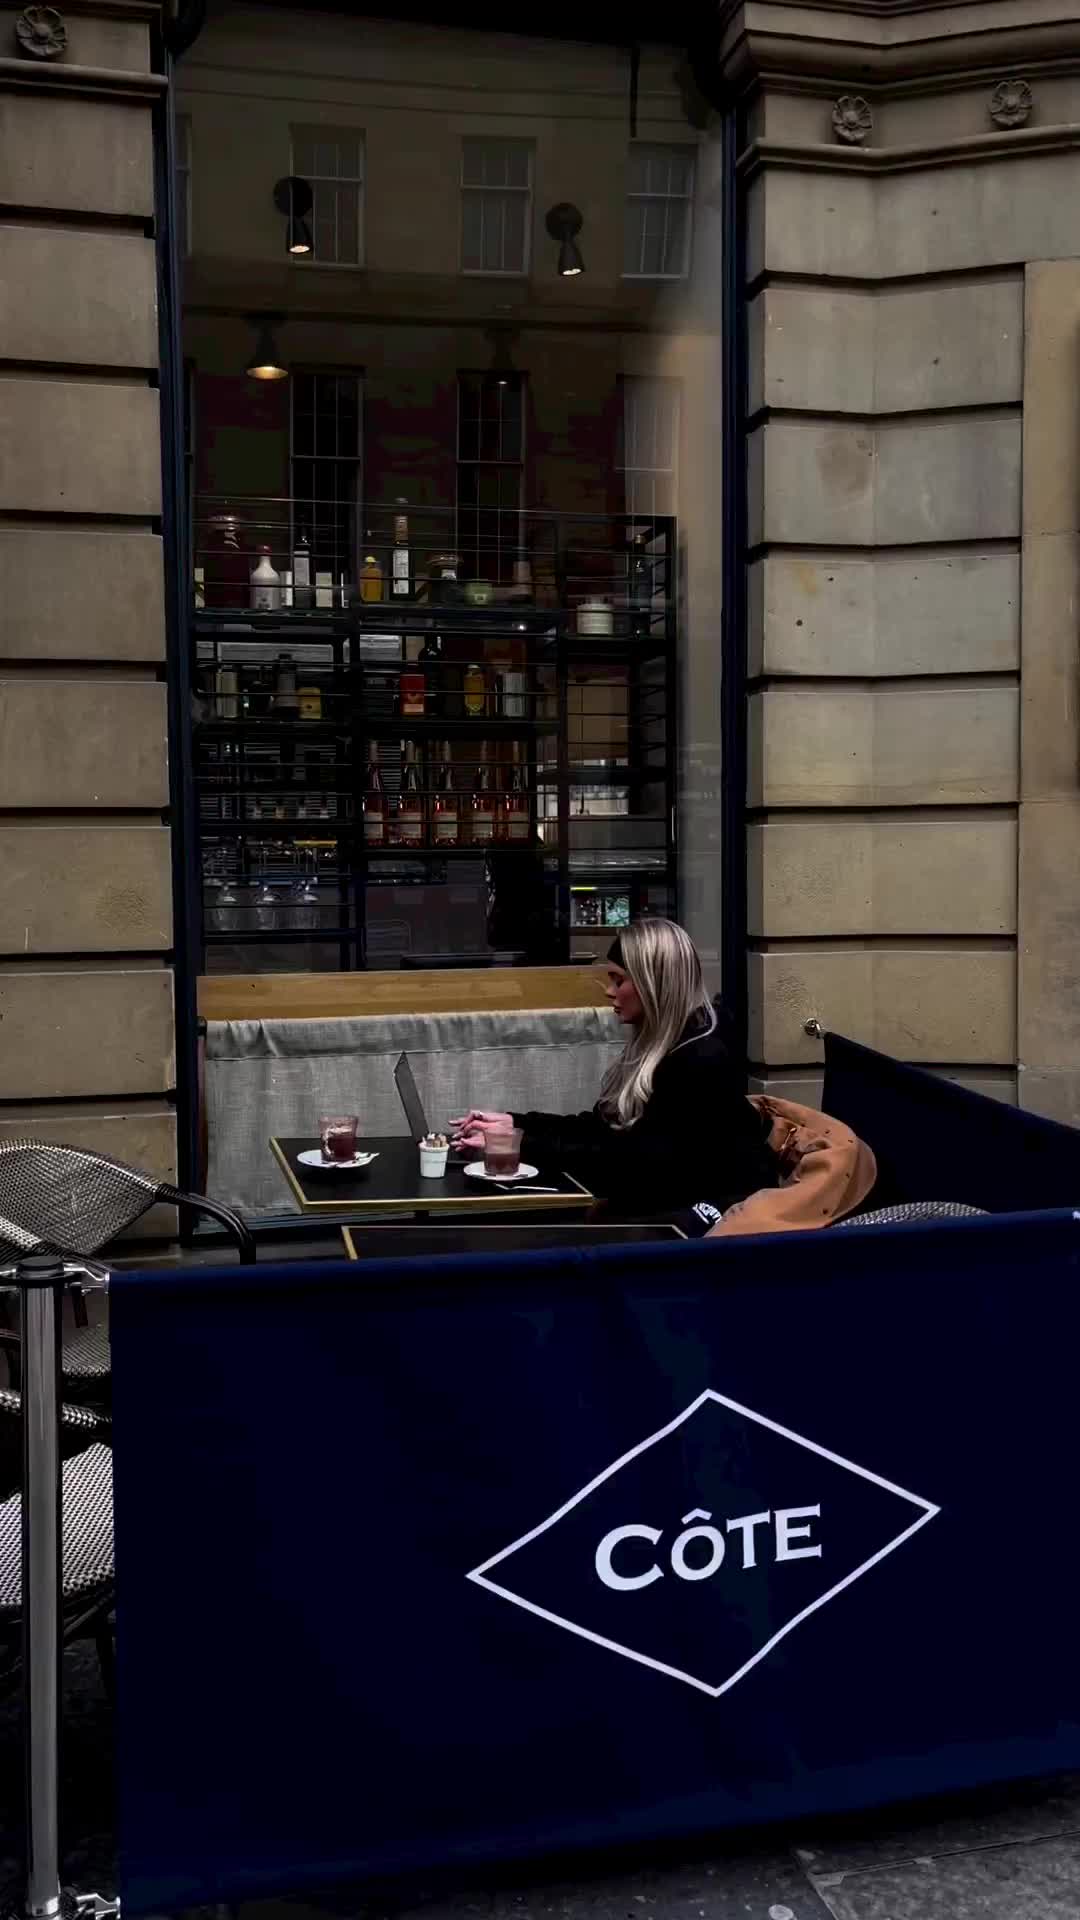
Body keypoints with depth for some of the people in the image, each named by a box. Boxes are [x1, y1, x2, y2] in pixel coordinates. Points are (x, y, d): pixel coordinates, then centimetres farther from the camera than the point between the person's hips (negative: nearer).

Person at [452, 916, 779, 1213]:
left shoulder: (701, 1062, -22)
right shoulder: (657, 1046, 8)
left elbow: (632, 1161, -23)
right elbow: (605, 1126, 9)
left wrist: (522, 1145, -22)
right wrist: (515, 1123, 1)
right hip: (675, 1205, 8)